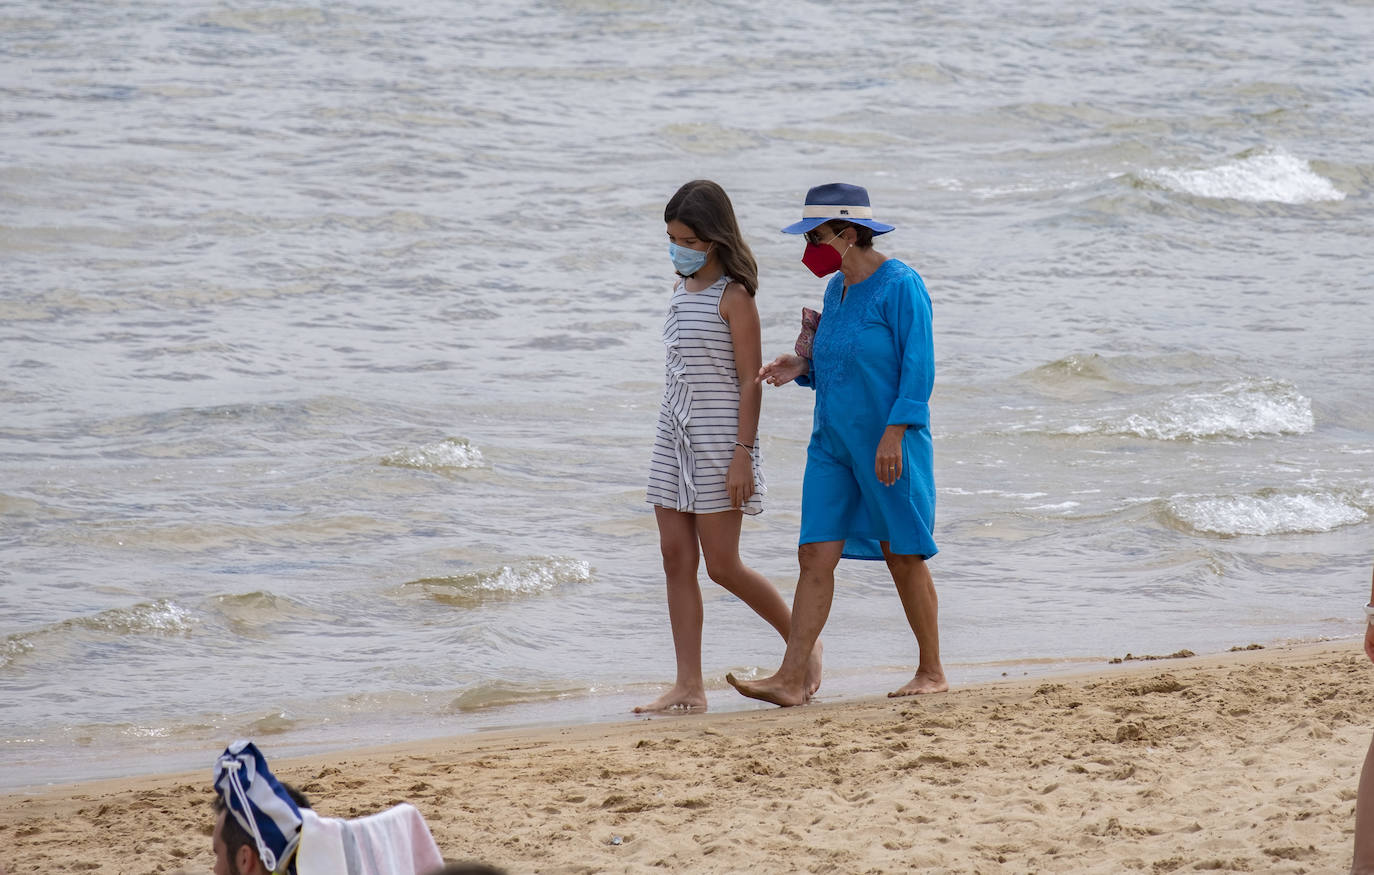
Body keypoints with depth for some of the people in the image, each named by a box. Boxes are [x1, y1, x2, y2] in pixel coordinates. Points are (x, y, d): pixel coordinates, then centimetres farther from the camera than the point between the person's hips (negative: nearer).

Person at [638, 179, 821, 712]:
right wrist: (676, 438, 18)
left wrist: (742, 454, -18)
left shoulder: (733, 296, -11)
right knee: (677, 560, 1)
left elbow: (750, 379, -13)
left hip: (719, 438, -8)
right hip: (675, 437, 8)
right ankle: (689, 687, 1)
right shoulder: (682, 289, 12)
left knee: (722, 565, -5)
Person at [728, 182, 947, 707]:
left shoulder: (900, 287, -12)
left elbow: (918, 368, -16)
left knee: (903, 558, 3)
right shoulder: (837, 290, 12)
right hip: (833, 443, 7)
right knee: (815, 555, -2)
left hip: (889, 443, -7)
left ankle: (932, 673, 16)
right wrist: (801, 368, 1)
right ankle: (791, 680, -7)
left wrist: (894, 433, -23)